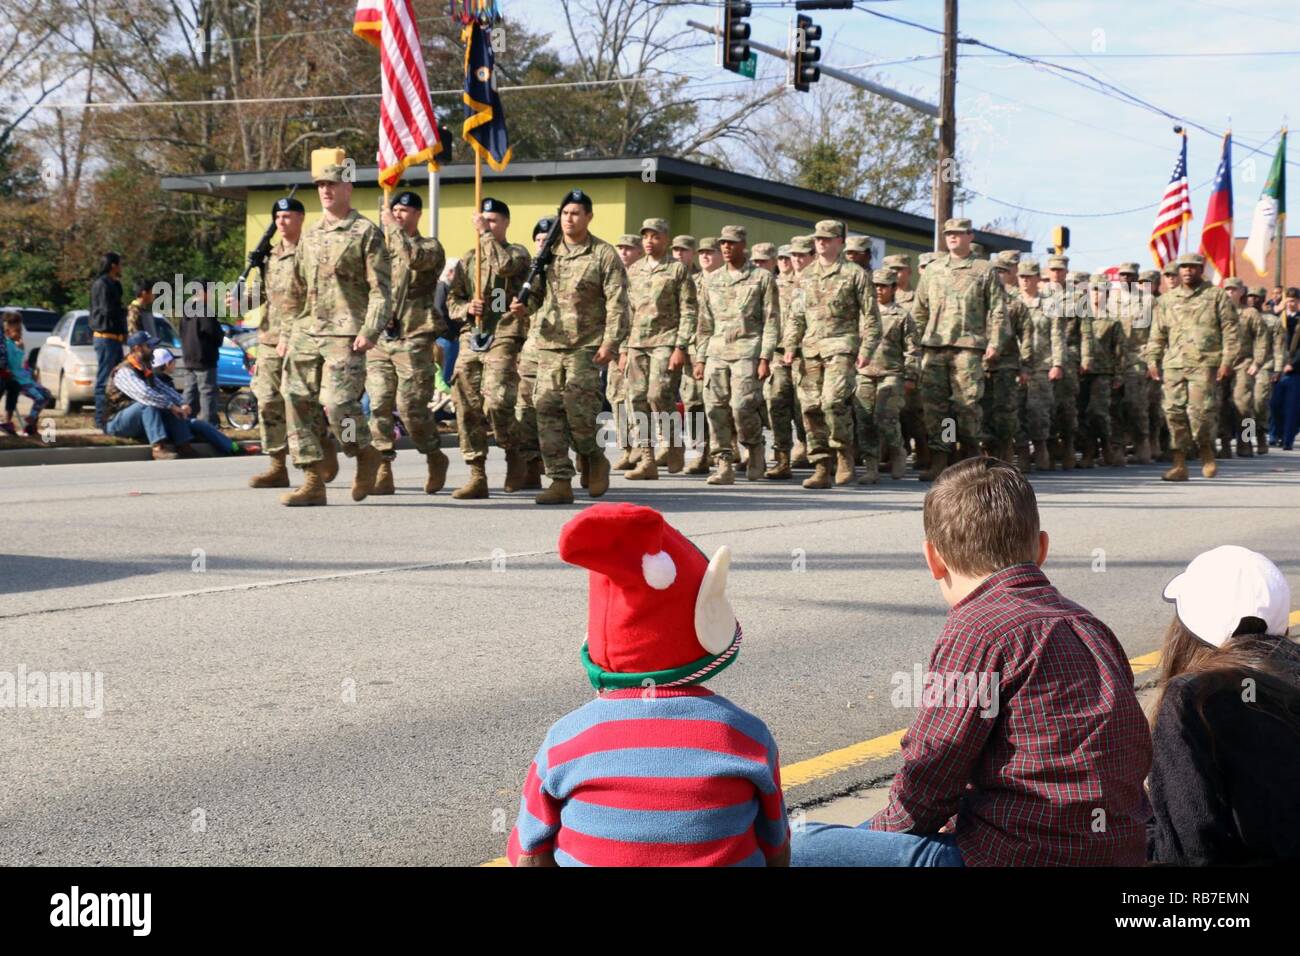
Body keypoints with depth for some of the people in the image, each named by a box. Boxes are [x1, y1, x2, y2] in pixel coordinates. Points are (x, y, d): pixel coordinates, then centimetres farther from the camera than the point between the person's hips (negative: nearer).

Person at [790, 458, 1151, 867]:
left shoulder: (979, 625, -11)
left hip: (1020, 856, -9)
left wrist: (884, 829, 11)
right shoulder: (1087, 624, 14)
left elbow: (928, 776, -11)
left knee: (801, 848, -5)